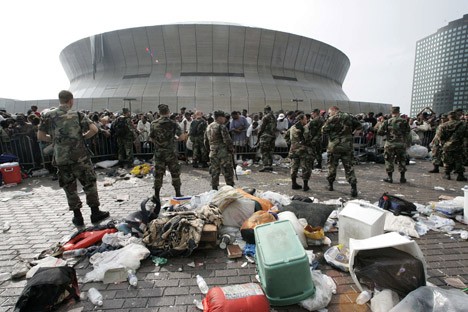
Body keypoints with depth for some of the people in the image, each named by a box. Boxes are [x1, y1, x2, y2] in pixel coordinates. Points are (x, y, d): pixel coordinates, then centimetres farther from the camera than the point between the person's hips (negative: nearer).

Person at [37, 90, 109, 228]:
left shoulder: (48, 115, 4)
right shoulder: (78, 114, -1)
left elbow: (40, 136, 4)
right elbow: (94, 129, -10)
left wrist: (55, 139, 19)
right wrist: (82, 137, 5)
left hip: (61, 159, 2)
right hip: (80, 157, -2)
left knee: (69, 188, 12)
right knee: (89, 184, 9)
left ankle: (78, 217, 20)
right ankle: (95, 213, 14)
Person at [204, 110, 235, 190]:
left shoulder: (208, 127, 14)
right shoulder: (221, 126, -11)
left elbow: (206, 141, 19)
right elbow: (227, 140, -16)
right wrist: (231, 149, -4)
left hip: (213, 153, 7)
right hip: (223, 153, -7)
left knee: (214, 172, 13)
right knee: (228, 172, 1)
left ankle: (214, 189, 19)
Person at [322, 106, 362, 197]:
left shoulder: (332, 119, -8)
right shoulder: (349, 117, 6)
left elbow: (324, 130, -7)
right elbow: (359, 126, 13)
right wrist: (350, 131, 16)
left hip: (334, 146, -3)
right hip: (347, 146, 3)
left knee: (332, 166, 12)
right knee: (349, 167, 8)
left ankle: (330, 184, 23)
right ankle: (354, 187, 2)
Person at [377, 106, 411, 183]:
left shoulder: (387, 121, -6)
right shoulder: (404, 121, 0)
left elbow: (379, 132, -8)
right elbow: (407, 132, 5)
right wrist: (406, 143, 16)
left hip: (390, 144, -2)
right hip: (401, 144, 2)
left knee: (389, 160, 8)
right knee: (402, 161, 14)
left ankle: (389, 177, 11)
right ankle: (402, 178, 20)